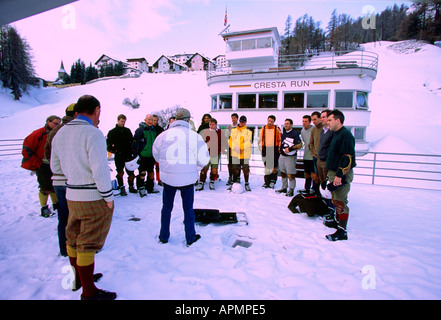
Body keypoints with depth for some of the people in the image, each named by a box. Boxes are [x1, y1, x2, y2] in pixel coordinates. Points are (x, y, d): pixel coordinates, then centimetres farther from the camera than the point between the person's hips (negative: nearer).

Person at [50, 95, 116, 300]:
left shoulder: (60, 133, 6)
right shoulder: (93, 133, -18)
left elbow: (55, 167, 13)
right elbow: (100, 170, -22)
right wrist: (108, 196, -13)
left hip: (71, 196, 8)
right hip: (93, 198, -8)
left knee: (73, 239, 21)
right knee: (88, 244, 3)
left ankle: (77, 279, 42)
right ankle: (89, 293, 19)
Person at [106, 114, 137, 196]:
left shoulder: (128, 130, 14)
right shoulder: (112, 132, 4)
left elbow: (132, 141, 17)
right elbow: (108, 144, 2)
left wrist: (133, 150, 7)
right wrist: (113, 150, -11)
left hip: (129, 155, 3)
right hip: (119, 156, -3)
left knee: (131, 172, 6)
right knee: (120, 172, -5)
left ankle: (131, 187, 20)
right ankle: (121, 188, 4)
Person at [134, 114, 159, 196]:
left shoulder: (153, 130, 14)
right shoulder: (140, 130, -8)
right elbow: (135, 142, -11)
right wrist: (136, 154, -15)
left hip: (151, 156, 7)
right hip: (142, 156, -7)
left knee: (151, 172, 13)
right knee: (142, 173, -3)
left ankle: (150, 188, 24)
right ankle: (141, 189, 11)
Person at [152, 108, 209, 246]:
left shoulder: (163, 135, -3)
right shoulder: (195, 136, -12)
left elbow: (156, 155, 9)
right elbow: (203, 160, -11)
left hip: (168, 177, 2)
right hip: (187, 178, -2)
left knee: (167, 207, 18)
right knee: (188, 208, 14)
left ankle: (164, 236, 31)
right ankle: (190, 237, 26)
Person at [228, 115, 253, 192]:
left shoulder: (249, 131, 2)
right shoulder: (233, 130, 11)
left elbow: (249, 142, -9)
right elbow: (230, 140, 3)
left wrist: (240, 147, -17)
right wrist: (235, 147, -14)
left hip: (245, 154, -2)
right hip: (235, 154, 2)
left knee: (246, 169, 2)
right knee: (235, 169, 8)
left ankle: (247, 184, 16)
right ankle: (234, 183, 21)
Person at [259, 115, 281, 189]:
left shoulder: (277, 129, 1)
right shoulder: (263, 129, 8)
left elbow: (280, 140, 3)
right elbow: (260, 139, 15)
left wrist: (279, 148, -4)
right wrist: (260, 147, 7)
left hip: (274, 149, -2)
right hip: (265, 149, 2)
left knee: (274, 167, 0)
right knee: (266, 167, 8)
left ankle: (273, 181, 13)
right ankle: (266, 182, 16)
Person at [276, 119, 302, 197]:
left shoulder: (295, 133, -8)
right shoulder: (283, 133, 14)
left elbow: (300, 145, -15)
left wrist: (290, 149, -21)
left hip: (290, 157, -7)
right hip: (282, 156, 7)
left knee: (291, 174, -3)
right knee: (283, 173, 14)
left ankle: (291, 190, 8)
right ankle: (284, 188, 27)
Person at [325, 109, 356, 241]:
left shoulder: (345, 135, -16)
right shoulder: (336, 134, 16)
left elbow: (348, 157, -23)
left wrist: (339, 175, -26)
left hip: (342, 175, -10)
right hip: (335, 173, 10)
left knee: (340, 202, -6)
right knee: (336, 200, 20)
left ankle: (342, 232, 1)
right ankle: (337, 221, 35)